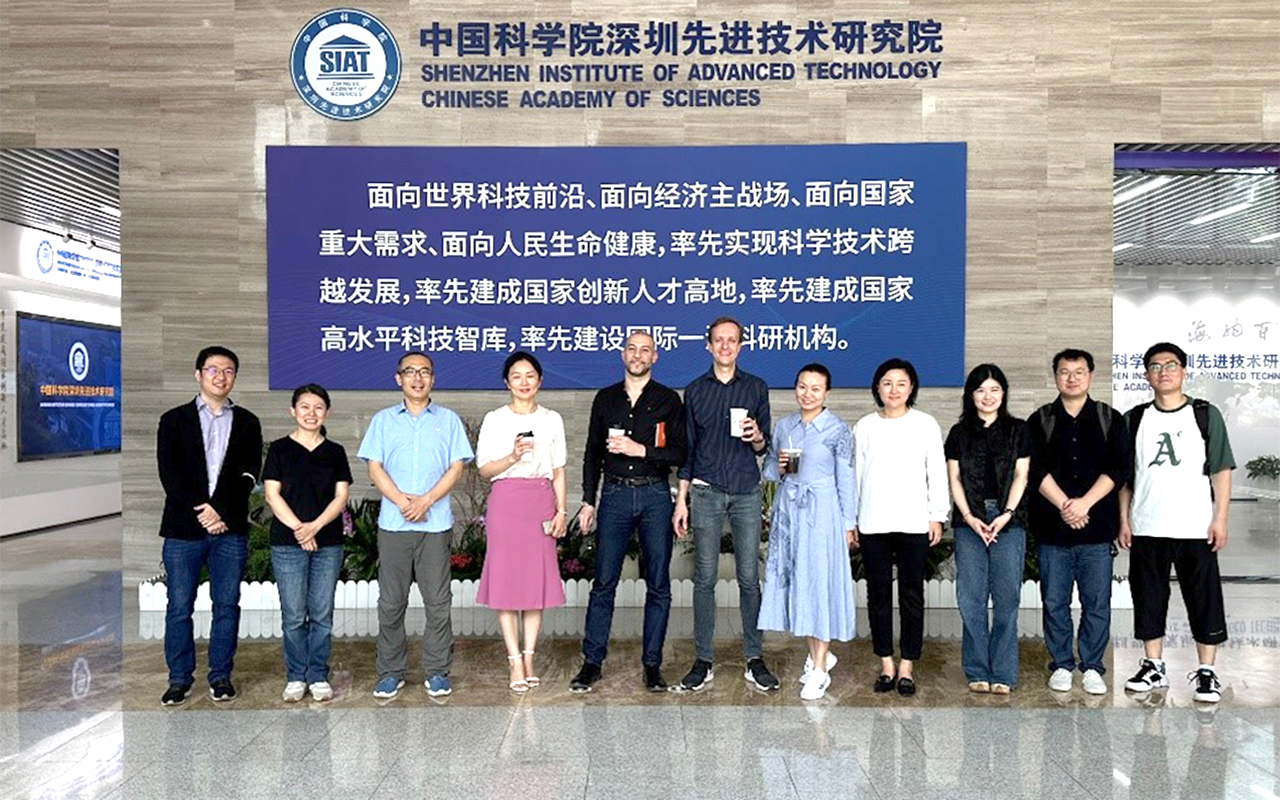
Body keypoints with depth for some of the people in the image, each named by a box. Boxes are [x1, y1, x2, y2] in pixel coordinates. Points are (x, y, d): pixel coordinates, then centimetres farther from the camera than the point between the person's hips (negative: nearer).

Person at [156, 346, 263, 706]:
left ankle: (221, 676, 16)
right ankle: (179, 678, 16)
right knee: (179, 607, 4)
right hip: (183, 528, -1)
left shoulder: (246, 422, 10)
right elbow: (169, 474, -1)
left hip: (230, 529, 1)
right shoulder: (174, 420, 8)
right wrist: (199, 513, -12)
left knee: (227, 605, 5)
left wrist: (221, 512, -12)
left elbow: (248, 475, 0)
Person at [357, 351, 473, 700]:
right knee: (391, 601, 5)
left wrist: (426, 500, -11)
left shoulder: (448, 420, 10)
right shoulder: (383, 420, 12)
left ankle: (437, 671, 12)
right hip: (392, 523, 1)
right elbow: (374, 467, 4)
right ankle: (390, 671, 16)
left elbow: (456, 467, 3)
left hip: (436, 523, -1)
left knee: (438, 601, 1)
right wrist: (401, 500, -11)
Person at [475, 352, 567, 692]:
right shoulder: (494, 420, 5)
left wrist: (561, 510, 3)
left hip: (541, 503, 2)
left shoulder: (552, 420, 11)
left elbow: (558, 471, 11)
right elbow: (484, 469, 1)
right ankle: (515, 661, 3)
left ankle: (529, 657, 13)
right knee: (506, 578, -3)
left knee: (538, 577, 3)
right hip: (506, 501, -2)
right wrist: (513, 456, -15)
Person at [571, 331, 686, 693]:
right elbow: (592, 453, 14)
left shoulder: (668, 400, 5)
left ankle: (652, 664, 12)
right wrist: (588, 501, 9)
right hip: (615, 495, 1)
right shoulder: (605, 399, 12)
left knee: (658, 585, 3)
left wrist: (640, 450, -14)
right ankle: (592, 662, 10)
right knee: (604, 582, 0)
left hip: (655, 496, -1)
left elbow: (680, 453, -1)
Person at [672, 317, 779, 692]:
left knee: (749, 577, 0)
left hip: (746, 492, 0)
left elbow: (764, 446, 12)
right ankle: (703, 661, 9)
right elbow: (687, 448, 9)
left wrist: (757, 438, -12)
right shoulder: (695, 390, 8)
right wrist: (681, 500, 5)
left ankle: (754, 659, 10)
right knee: (705, 578, 1)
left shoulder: (756, 388, 9)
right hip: (706, 491, 0)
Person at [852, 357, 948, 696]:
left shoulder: (926, 424, 4)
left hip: (914, 522, -1)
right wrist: (851, 519, 8)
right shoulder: (865, 426, 8)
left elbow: (937, 472, 4)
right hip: (873, 524, 2)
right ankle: (886, 665, 15)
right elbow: (856, 473, 10)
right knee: (878, 593, 5)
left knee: (912, 593, 2)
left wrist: (937, 516, 0)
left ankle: (907, 667, 11)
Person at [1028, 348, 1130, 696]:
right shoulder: (1040, 421, 6)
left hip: (1096, 527, 0)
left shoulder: (1110, 419, 7)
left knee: (1097, 602, 4)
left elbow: (1117, 468, -3)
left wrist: (1084, 504, -14)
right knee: (1054, 601, 6)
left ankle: (1092, 667, 17)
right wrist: (1064, 506, -15)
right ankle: (1061, 665, 19)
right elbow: (1036, 470, -3)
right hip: (1052, 527, 0)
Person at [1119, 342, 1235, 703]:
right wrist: (1124, 519, 4)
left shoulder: (1206, 415, 3)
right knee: (1148, 599, 8)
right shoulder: (1134, 419, 8)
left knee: (1204, 600, 1)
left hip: (1196, 528, -2)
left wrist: (1220, 518, -5)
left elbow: (1221, 470, 2)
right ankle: (1153, 667, 19)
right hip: (1146, 528, 2)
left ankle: (1206, 672, 11)